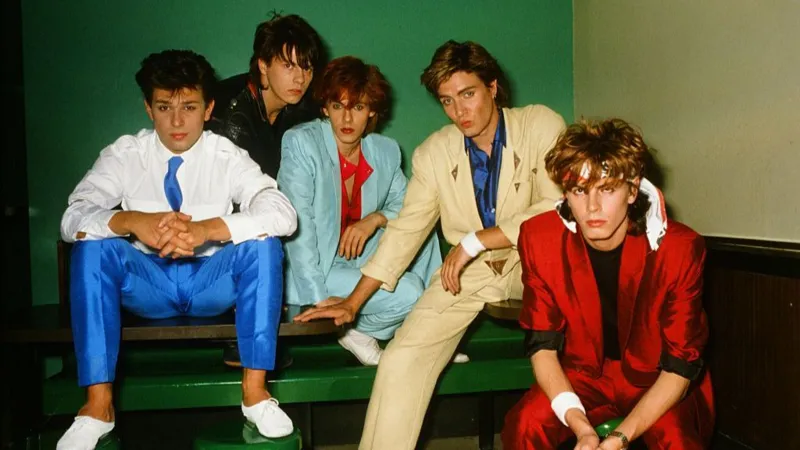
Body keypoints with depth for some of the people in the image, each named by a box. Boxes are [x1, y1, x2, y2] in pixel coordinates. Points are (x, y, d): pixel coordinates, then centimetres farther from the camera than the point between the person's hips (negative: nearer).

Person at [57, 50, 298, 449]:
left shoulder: (227, 156, -8)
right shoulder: (124, 155, -4)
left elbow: (283, 214, -23)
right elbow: (72, 219, -16)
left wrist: (209, 228, -40)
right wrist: (132, 221, -38)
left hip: (213, 282, -1)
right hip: (147, 282, 1)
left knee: (263, 244, -28)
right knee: (92, 247, -26)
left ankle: (254, 390, -22)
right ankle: (98, 403, -22)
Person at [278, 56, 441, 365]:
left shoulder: (386, 151, 1)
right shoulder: (301, 143, -14)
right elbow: (297, 223, -21)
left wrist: (377, 218, -16)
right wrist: (319, 296, -28)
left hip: (361, 259, 6)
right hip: (314, 271, -6)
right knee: (406, 293, -24)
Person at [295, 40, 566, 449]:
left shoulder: (541, 126, -8)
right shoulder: (433, 153, 2)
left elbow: (558, 208, -17)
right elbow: (405, 229, 6)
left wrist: (476, 240, -18)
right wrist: (353, 302, 0)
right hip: (466, 273, 2)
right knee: (400, 361, -16)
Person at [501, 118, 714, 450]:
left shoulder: (679, 248, -21)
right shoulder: (540, 239, -15)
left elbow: (681, 365, -17)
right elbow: (542, 345, -12)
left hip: (656, 383, -1)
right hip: (583, 375, 2)